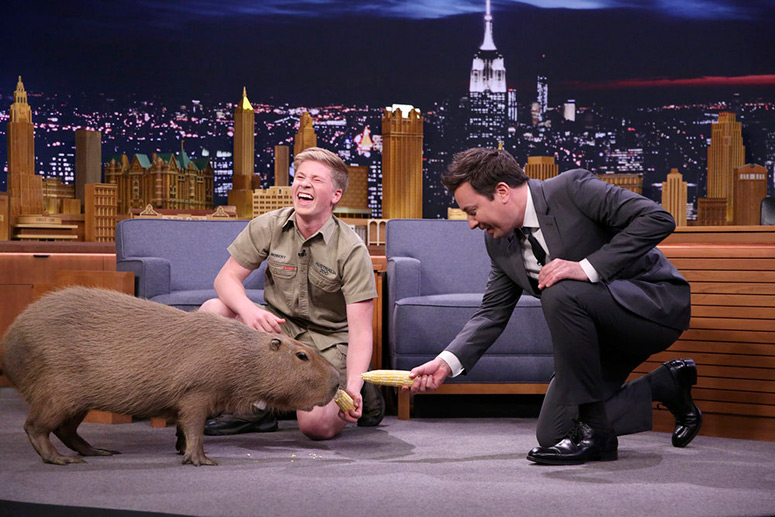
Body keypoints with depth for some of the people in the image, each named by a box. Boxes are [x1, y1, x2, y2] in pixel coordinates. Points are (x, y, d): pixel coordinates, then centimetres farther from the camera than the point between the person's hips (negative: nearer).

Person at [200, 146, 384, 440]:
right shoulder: (268, 227, -6)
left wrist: (352, 388, -36)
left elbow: (360, 331, -20)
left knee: (317, 425, -27)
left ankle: (360, 395, 10)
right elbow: (227, 278, -4)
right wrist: (248, 310, -28)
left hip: (327, 341, -4)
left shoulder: (352, 251, -17)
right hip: (279, 326, 4)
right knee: (212, 311, -23)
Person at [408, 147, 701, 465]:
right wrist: (447, 362, -8)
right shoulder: (499, 242, 2)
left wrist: (589, 267, -30)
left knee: (561, 293, -34)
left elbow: (658, 219, -25)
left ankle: (592, 429, -21)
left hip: (656, 302, -8)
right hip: (602, 327, 8)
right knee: (552, 432, 1)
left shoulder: (571, 189, -20)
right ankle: (667, 385, 16)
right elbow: (492, 314, 7)